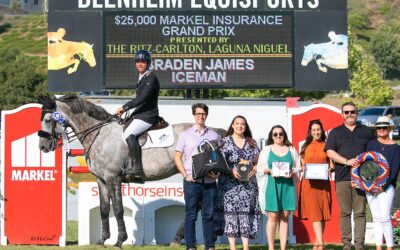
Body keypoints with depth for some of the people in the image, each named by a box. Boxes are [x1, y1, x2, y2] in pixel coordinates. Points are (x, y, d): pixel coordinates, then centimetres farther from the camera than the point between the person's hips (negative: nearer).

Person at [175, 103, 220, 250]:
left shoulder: (214, 135, 10)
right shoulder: (185, 135, 6)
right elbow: (177, 157, 6)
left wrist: (217, 172, -5)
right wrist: (186, 176, -6)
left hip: (209, 181, 2)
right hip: (192, 181, -1)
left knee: (209, 215, 4)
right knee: (191, 215, 0)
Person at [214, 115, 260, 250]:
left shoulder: (251, 143, 12)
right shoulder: (225, 141, 3)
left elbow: (257, 161, 13)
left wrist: (254, 170, -7)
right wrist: (231, 171, -15)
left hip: (248, 182, 3)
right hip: (229, 183, -3)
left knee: (246, 212, -1)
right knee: (230, 211, -6)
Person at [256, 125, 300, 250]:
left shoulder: (291, 150, 15)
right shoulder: (266, 150, 11)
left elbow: (297, 168, 13)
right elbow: (260, 168, 7)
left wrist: (292, 173, -8)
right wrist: (269, 170, -12)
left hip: (287, 185, 2)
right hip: (272, 185, -2)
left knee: (284, 217, 0)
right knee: (273, 216, -7)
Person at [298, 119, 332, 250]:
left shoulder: (326, 146, 8)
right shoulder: (306, 146, 10)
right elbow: (301, 164, 12)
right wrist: (303, 168, -9)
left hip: (323, 183, 1)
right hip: (309, 183, -1)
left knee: (322, 213, 3)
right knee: (314, 213, -11)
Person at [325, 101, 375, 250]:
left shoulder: (366, 132, 16)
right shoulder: (335, 132, 12)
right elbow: (330, 152, 1)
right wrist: (347, 161, -13)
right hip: (342, 177, 0)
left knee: (360, 212, -3)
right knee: (345, 212, 0)